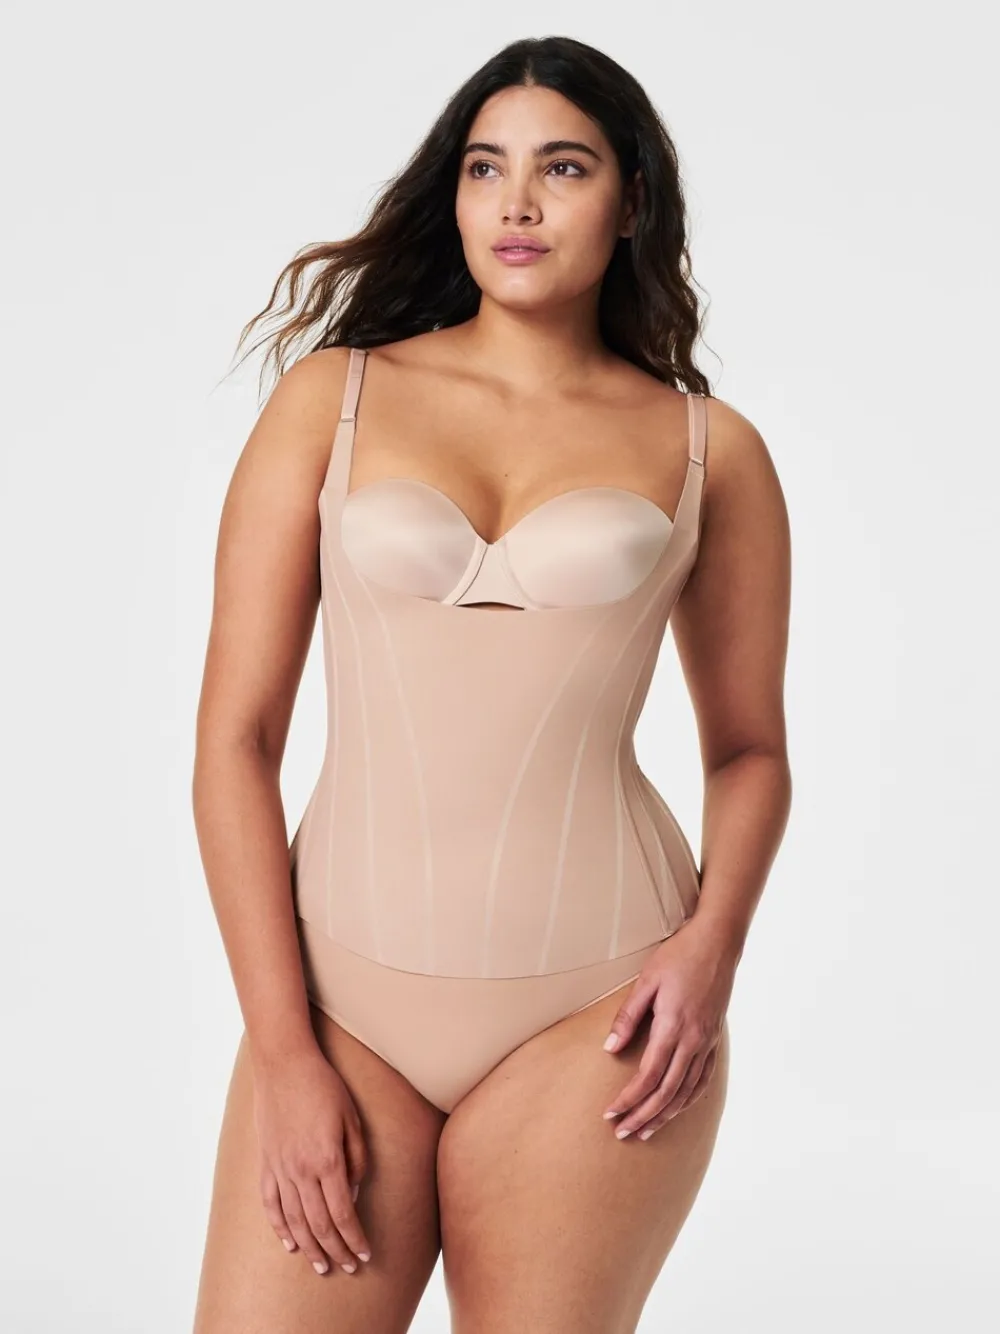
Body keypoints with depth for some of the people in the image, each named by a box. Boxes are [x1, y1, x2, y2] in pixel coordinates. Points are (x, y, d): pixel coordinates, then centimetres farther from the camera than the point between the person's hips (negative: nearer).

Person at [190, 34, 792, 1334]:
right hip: (344, 990, 0)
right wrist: (284, 1051, -5)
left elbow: (750, 747, 14)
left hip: (594, 1009, 0)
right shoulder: (332, 398, 3)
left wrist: (712, 943, -6)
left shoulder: (710, 450, 5)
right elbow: (235, 737, 0)